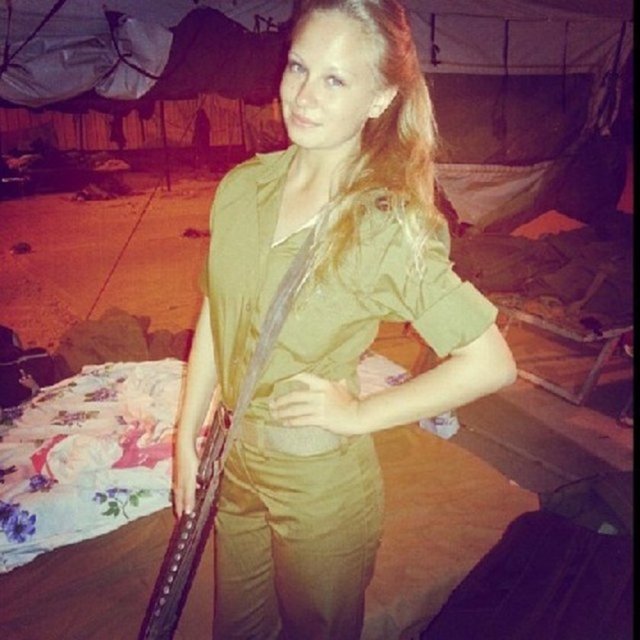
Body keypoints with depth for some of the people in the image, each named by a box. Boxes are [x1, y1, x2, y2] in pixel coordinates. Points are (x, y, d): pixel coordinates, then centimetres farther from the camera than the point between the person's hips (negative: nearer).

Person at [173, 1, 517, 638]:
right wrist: (186, 436, 5)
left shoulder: (387, 227, -23)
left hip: (320, 482, -4)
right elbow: (213, 317, 2)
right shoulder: (242, 187, -7)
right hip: (234, 463, 5)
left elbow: (491, 364, -20)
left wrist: (358, 413, -17)